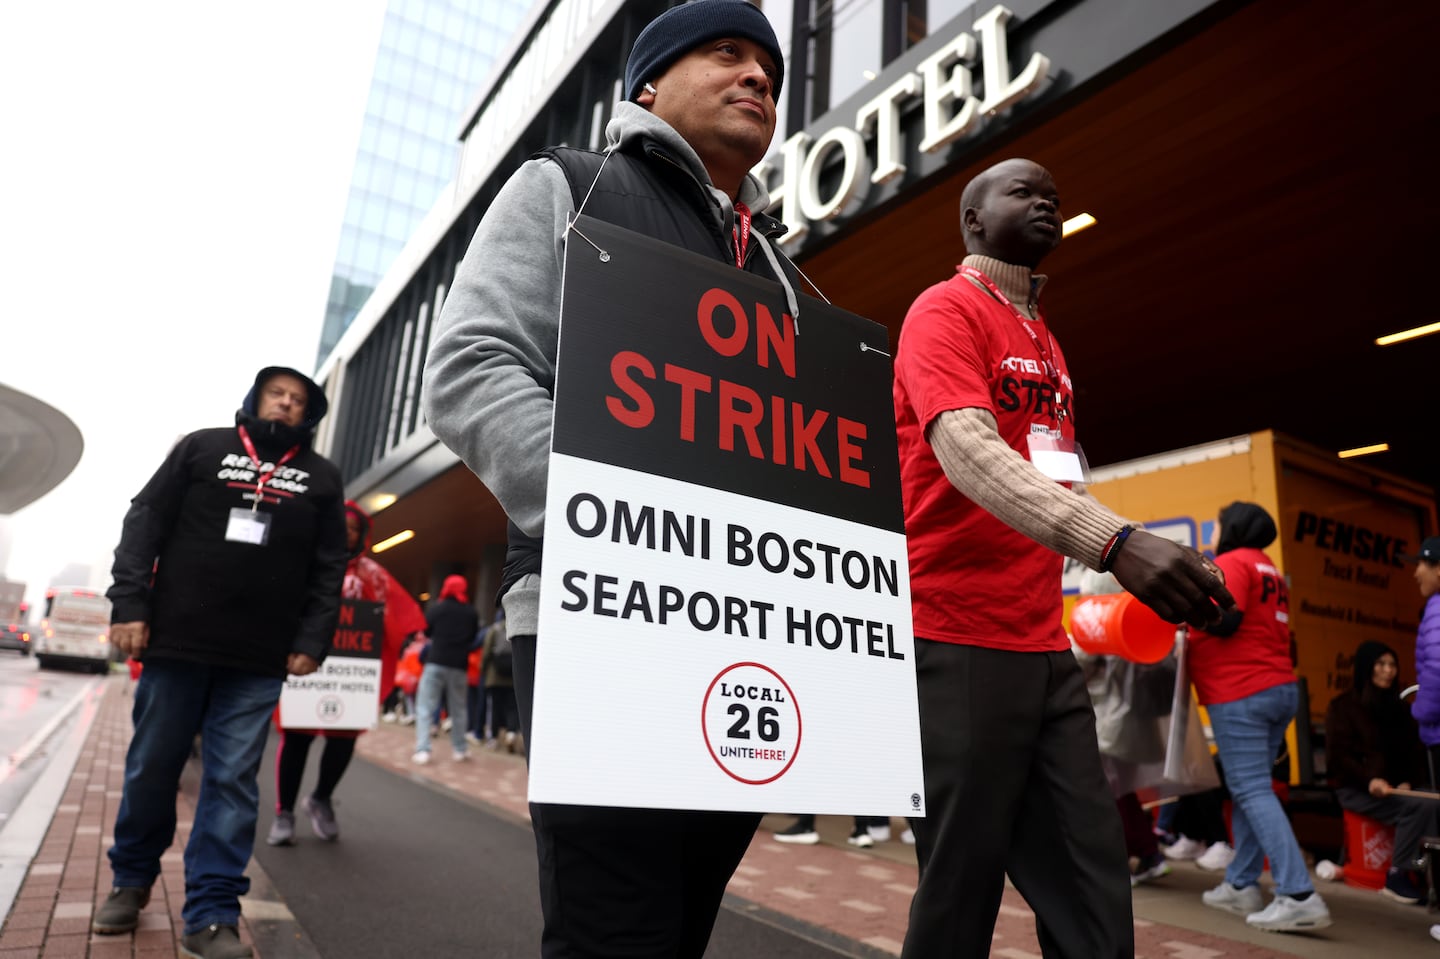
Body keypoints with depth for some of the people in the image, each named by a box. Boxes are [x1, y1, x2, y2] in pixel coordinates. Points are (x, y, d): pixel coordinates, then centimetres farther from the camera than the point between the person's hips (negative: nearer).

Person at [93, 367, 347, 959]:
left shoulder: (321, 477, 10)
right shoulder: (201, 448, 8)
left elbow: (329, 568, 6)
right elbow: (144, 525, 4)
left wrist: (312, 641, -2)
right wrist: (129, 604, -6)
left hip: (259, 660, 0)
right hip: (175, 642, 0)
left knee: (233, 782, 0)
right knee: (151, 767, 11)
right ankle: (131, 881, 32)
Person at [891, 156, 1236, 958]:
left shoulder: (1047, 341, 21)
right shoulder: (946, 311, -5)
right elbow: (966, 450, -23)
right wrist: (1114, 541, -35)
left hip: (1045, 644, 8)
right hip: (960, 642, -8)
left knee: (1096, 887, 10)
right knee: (962, 886, 1)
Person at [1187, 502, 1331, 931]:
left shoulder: (1231, 563, -7)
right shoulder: (1268, 570, 22)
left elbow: (1225, 621, -19)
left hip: (1241, 694, -9)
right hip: (1279, 688, 10)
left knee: (1252, 791, -9)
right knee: (1249, 788, 12)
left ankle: (1299, 896, -13)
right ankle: (1241, 885, 16)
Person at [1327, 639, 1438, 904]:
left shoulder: (1398, 708, 17)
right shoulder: (1343, 706, 0)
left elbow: (1411, 753, 16)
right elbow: (1338, 756, -6)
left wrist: (1406, 782, -4)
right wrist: (1369, 780, -21)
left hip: (1392, 787, 5)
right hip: (1355, 789, -5)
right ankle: (1397, 876, -19)